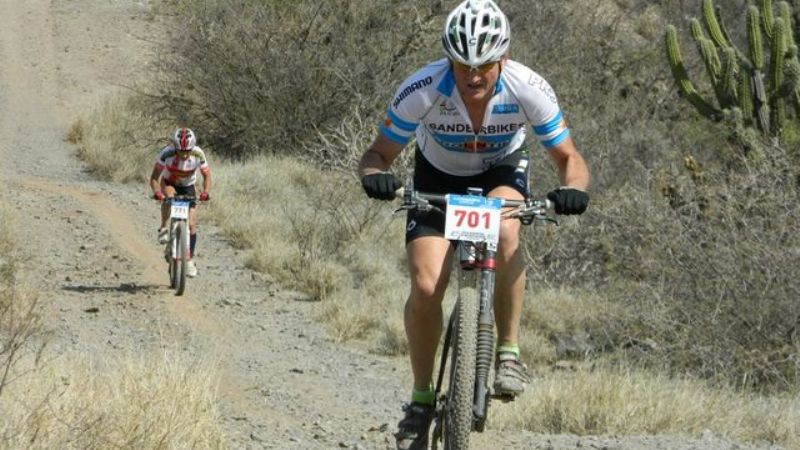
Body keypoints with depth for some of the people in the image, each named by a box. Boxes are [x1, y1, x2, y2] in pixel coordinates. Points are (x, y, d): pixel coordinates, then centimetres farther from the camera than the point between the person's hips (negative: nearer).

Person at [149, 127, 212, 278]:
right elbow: (154, 177, -27)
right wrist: (156, 191, -46)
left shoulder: (198, 155, -27)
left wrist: (205, 192, -33)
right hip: (169, 184, -1)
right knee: (168, 195, -38)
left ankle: (190, 260, 7)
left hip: (188, 188, 1)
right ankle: (163, 229, -18)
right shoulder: (166, 154, -31)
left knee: (191, 225, -7)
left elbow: (206, 175, -14)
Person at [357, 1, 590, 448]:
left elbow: (569, 157, -21)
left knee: (504, 231, -36)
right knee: (426, 287, -17)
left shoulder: (528, 89, -31)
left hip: (503, 170, 0)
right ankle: (421, 398, 3)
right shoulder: (422, 91, -32)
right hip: (438, 176, 0)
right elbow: (379, 153, -21)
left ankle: (509, 352, -20)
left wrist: (573, 188, -43)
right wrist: (375, 175, -45)